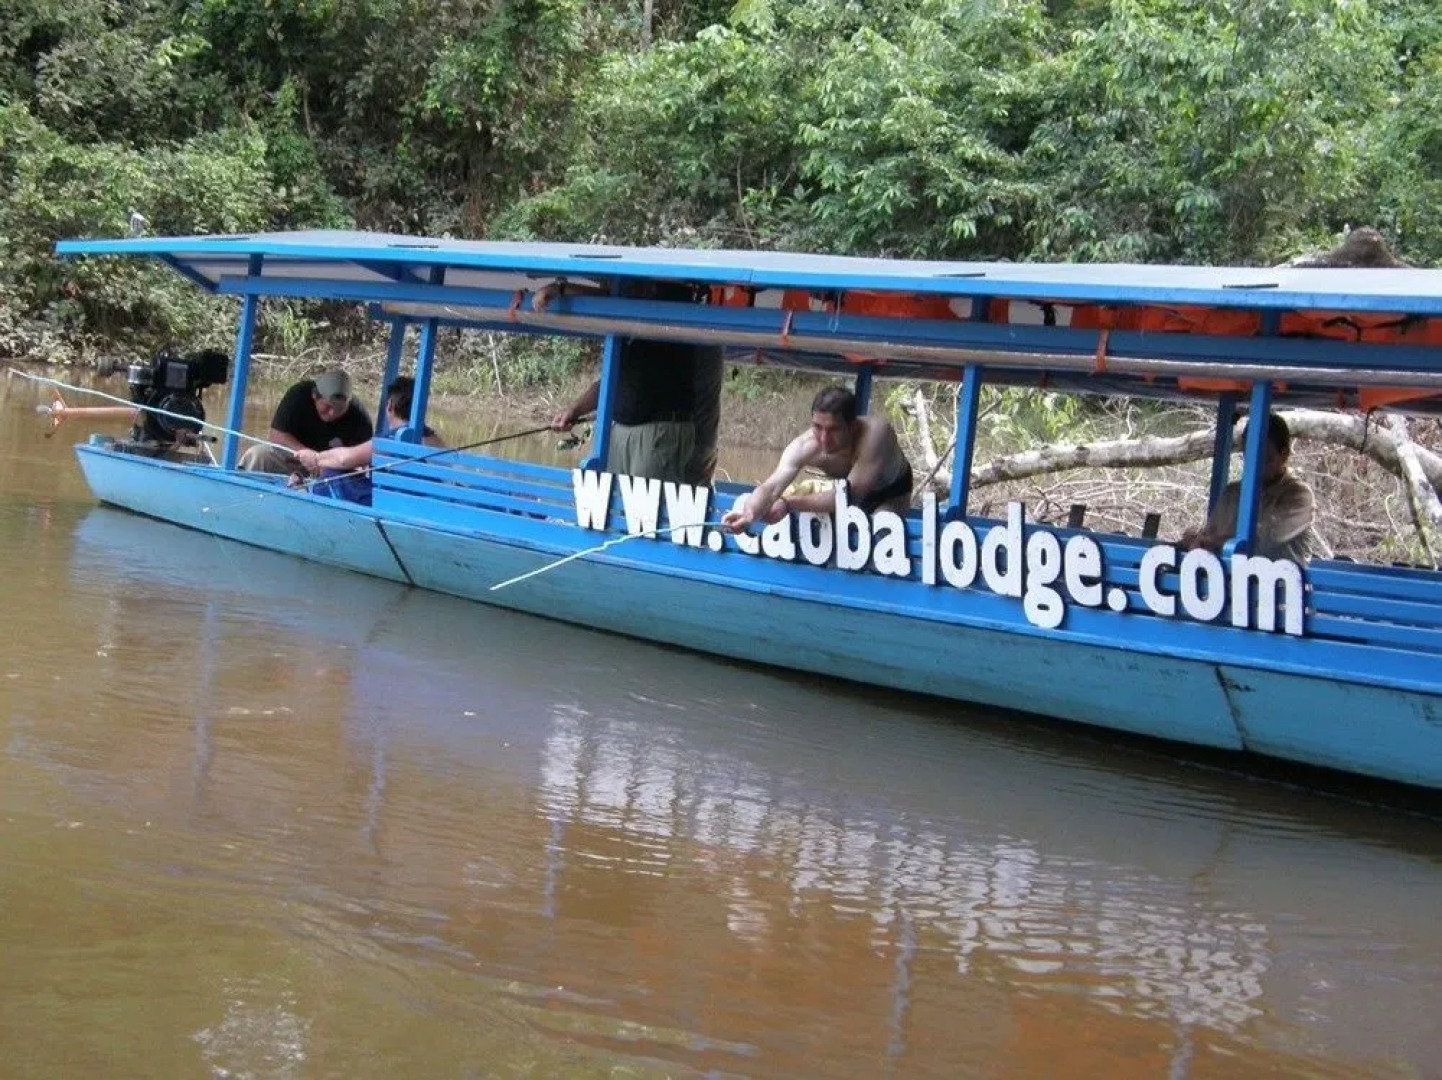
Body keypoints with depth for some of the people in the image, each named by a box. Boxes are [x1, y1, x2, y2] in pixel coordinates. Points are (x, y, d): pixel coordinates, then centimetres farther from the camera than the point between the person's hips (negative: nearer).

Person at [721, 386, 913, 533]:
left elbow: (850, 494, -47)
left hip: (891, 493, -4)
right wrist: (749, 513, -65)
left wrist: (789, 503, -50)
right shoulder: (805, 445, -32)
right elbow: (771, 486, -42)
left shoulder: (875, 433, -43)